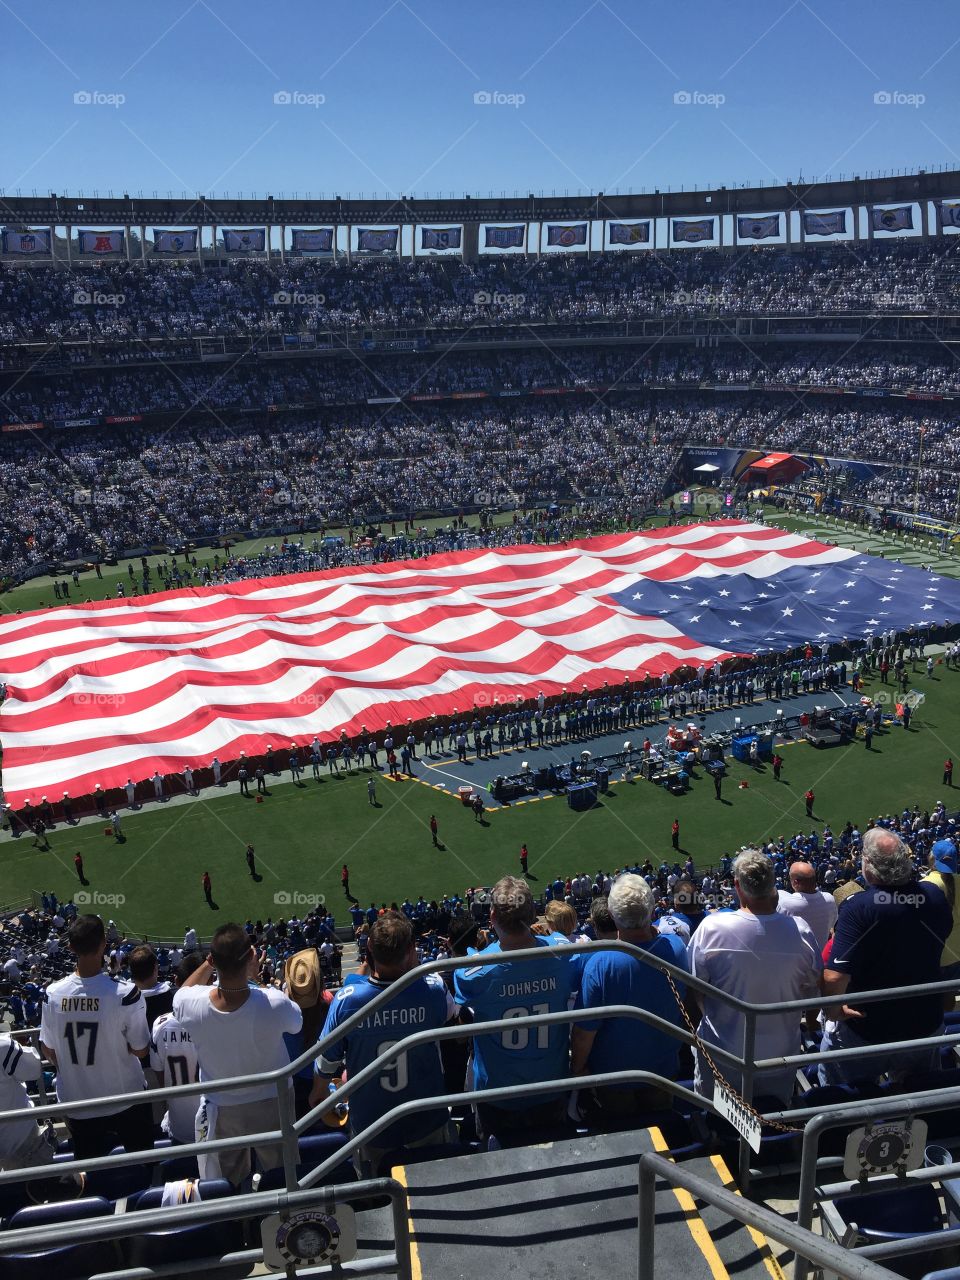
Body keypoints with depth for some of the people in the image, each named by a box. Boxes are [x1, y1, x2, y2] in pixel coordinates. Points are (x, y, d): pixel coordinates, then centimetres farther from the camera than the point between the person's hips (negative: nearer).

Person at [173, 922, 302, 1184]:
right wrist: (254, 977, -6)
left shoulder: (190, 1006, -28)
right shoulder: (275, 1003, -33)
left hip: (220, 1111, 1)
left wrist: (209, 964, 1)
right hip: (271, 1106, -1)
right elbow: (296, 1023, -6)